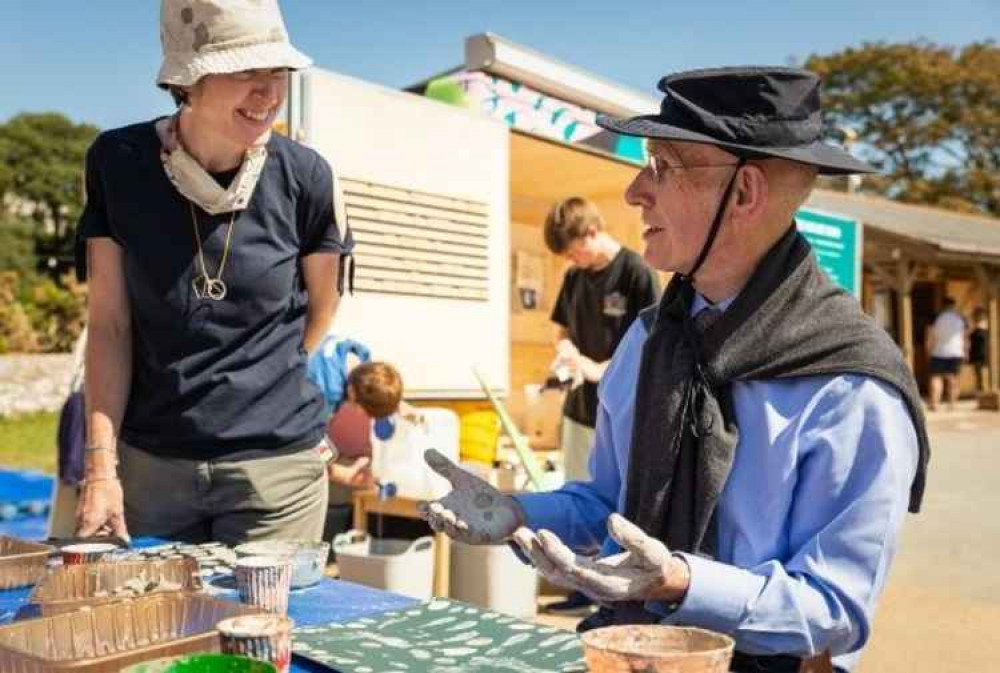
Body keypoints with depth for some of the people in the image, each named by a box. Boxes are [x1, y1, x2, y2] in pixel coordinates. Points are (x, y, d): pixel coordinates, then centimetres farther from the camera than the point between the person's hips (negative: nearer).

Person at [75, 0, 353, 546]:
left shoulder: (304, 176, -10)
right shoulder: (118, 162, -7)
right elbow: (110, 323, -4)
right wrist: (101, 464, -9)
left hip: (277, 463, -1)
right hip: (146, 461, 2)